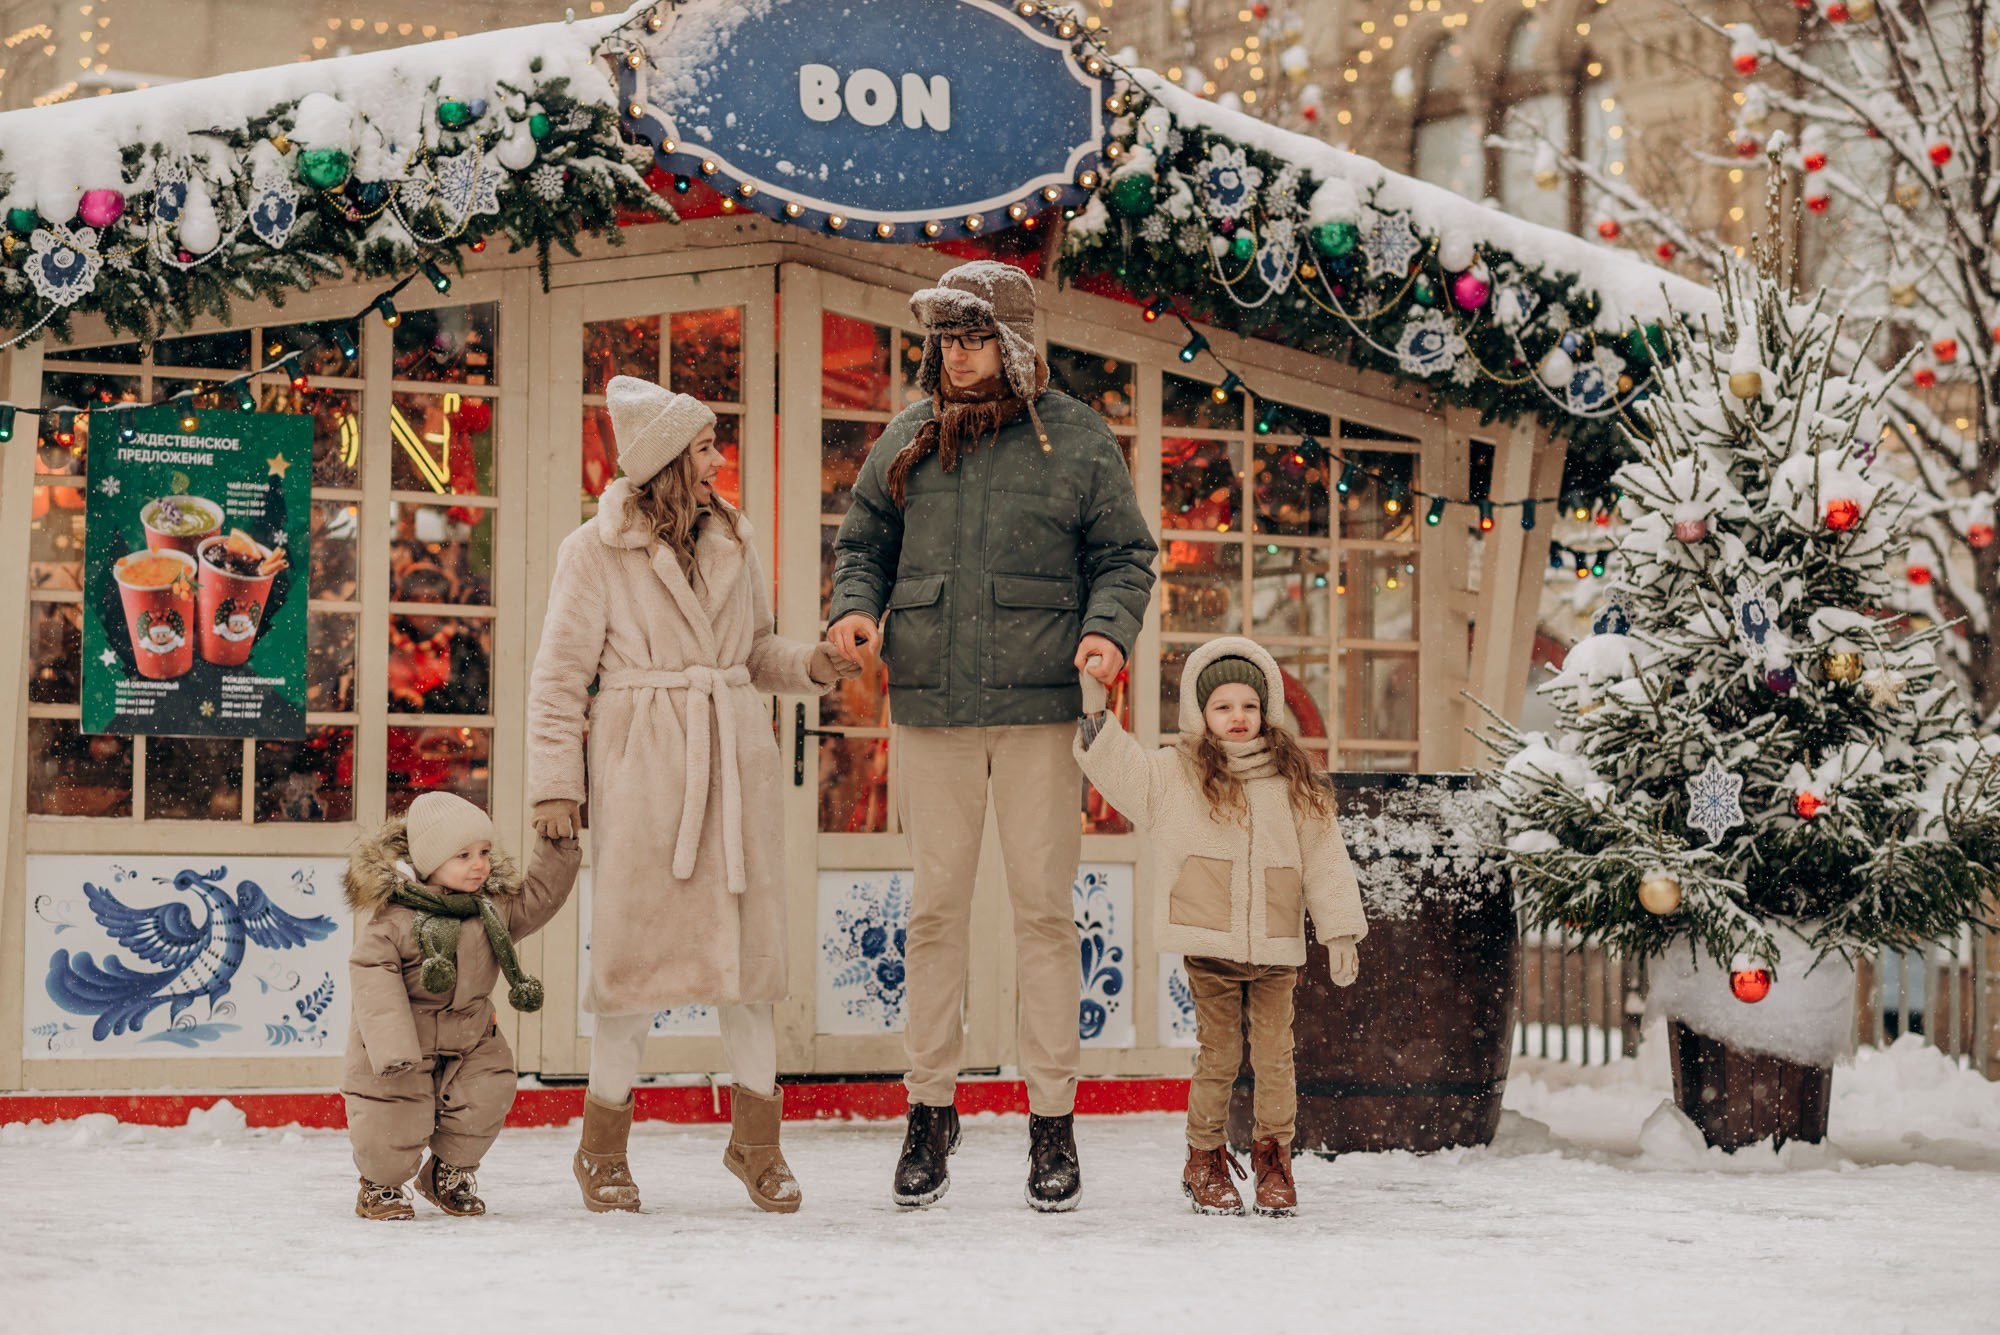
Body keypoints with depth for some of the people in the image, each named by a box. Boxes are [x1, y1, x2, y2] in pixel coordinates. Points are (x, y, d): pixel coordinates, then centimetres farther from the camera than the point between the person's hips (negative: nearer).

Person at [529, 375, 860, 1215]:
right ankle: (604, 1149, 8)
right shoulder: (596, 550, 0)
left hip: (734, 758, 4)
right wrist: (554, 784, -7)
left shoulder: (732, 544, 14)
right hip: (642, 765, -4)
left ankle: (756, 1138, 12)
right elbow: (561, 675, -1)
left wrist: (810, 666, 1)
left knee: (749, 941, 2)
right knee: (635, 946, -4)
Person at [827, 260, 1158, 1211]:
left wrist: (1110, 628, -13)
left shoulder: (1077, 442, 4)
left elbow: (1124, 554, 6)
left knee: (1043, 907, 0)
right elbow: (863, 541, 18)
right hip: (931, 706, 2)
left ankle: (1053, 1121, 6)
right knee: (936, 907, 5)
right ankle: (931, 1107, 14)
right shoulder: (908, 441, 11)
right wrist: (854, 605, -2)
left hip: (1039, 706, -2)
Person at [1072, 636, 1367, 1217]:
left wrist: (1340, 928, 4)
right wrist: (1093, 714, -9)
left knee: (1274, 1056, 1)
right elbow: (1117, 767, 4)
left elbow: (1324, 856, 8)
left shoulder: (1293, 782, 8)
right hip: (1210, 947, -1)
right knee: (1218, 1057, 2)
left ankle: (1273, 1158, 15)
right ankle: (1205, 1161, 15)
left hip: (1277, 950, 1)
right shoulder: (1177, 774, 5)